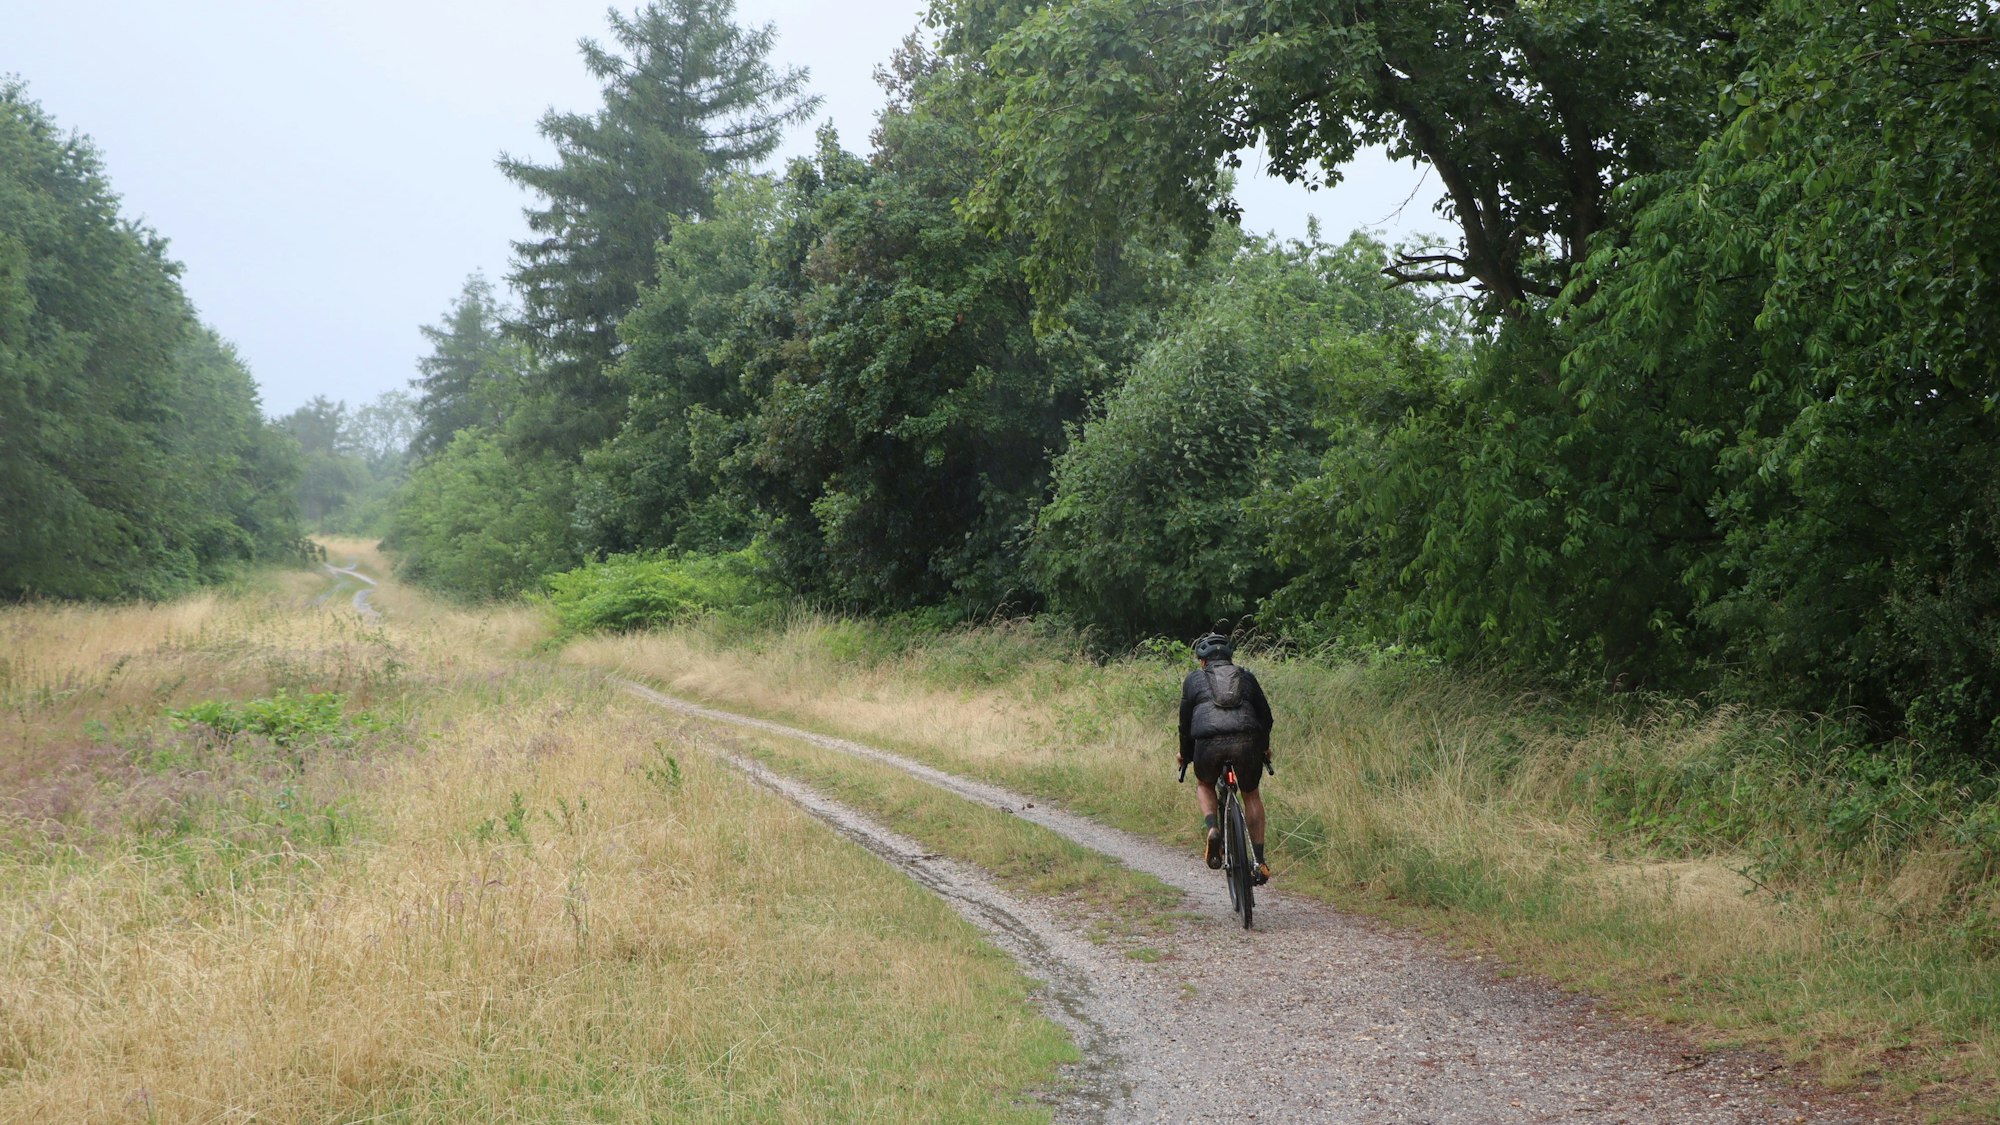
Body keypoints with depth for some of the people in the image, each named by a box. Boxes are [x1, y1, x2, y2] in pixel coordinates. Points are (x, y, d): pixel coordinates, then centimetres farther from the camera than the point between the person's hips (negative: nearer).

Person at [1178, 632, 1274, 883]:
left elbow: (1185, 721, 19)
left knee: (1204, 785, 29)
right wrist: (1264, 747, 43)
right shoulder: (1246, 677, 24)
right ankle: (1259, 861, 17)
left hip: (1209, 742, -1)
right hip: (1247, 741, 1)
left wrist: (1185, 754, 33)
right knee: (1251, 794, 24)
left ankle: (1212, 829, 1)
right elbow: (1266, 716, 27)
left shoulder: (1194, 679, 20)